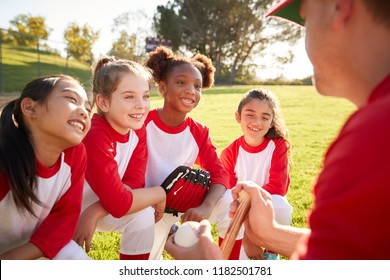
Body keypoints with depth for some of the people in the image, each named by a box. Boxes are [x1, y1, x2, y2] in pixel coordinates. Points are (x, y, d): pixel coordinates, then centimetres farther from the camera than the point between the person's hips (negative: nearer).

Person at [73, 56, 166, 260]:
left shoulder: (138, 130, -13)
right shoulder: (94, 137, -35)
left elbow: (133, 183, -16)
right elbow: (118, 203, -34)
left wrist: (95, 212, -29)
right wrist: (160, 193, -20)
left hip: (100, 206, 5)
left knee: (144, 215, -15)